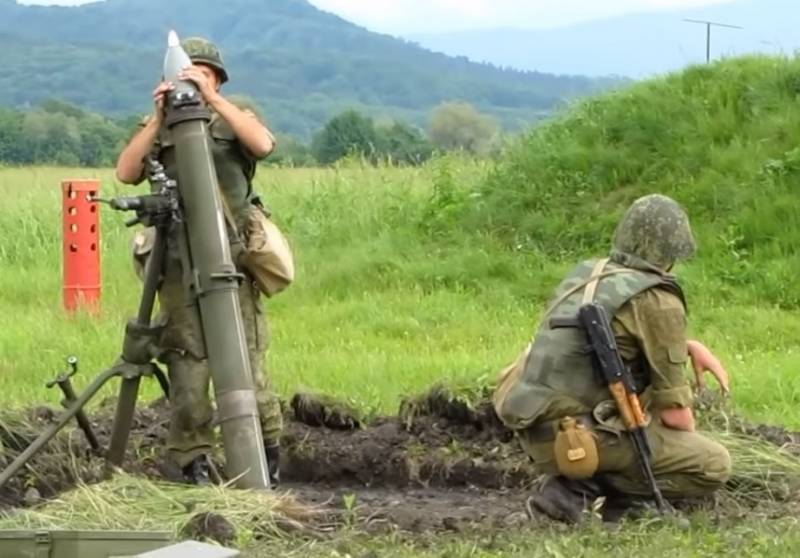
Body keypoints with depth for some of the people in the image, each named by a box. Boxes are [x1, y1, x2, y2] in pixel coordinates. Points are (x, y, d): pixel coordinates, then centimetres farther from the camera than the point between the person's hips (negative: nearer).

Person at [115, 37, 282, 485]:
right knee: (187, 364, -4)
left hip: (232, 260, -1)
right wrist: (159, 118, -10)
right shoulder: (159, 130, 15)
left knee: (244, 360, -6)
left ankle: (266, 451, 10)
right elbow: (126, 174, -2)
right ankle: (194, 463, 3)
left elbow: (263, 144, -12)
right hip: (178, 265, 1)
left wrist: (212, 98, -16)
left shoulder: (236, 119, 11)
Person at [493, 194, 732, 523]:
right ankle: (580, 487, -8)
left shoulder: (587, 275, 13)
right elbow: (674, 412, -8)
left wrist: (689, 346, 17)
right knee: (713, 466, 0)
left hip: (535, 429, 8)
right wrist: (685, 446, 13)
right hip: (579, 437, -8)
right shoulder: (658, 301, -10)